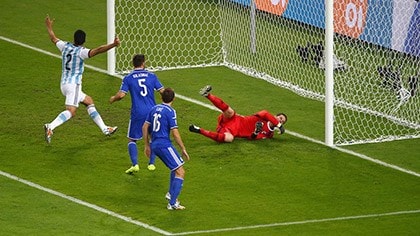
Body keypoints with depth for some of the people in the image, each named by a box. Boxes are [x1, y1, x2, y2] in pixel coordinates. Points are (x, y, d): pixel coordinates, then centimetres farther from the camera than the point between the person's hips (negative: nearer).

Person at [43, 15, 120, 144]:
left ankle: (105, 129, 22)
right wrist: (113, 45, -35)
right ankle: (50, 127, -37)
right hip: (73, 84, -9)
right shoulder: (81, 52, -13)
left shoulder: (65, 46, 7)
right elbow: (97, 50, -28)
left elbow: (53, 39, 26)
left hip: (64, 84, 9)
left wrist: (49, 27, 43)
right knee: (71, 111, -17)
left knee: (89, 101, 20)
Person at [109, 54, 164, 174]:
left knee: (132, 139, 12)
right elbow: (162, 91, 1)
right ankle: (151, 163, 16)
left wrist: (113, 99, 12)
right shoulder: (151, 76, 3)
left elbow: (121, 95, -10)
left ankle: (134, 164, -5)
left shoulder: (128, 78, -2)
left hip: (137, 114, -2)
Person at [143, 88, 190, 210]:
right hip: (164, 145, -9)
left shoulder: (154, 109, 10)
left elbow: (145, 127, 14)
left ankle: (171, 194, 26)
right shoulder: (170, 111, -11)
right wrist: (183, 149, -7)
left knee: (176, 168, 27)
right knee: (180, 172, -7)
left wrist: (147, 145, 24)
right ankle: (172, 203, -14)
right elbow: (175, 132, -15)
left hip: (154, 145, 9)